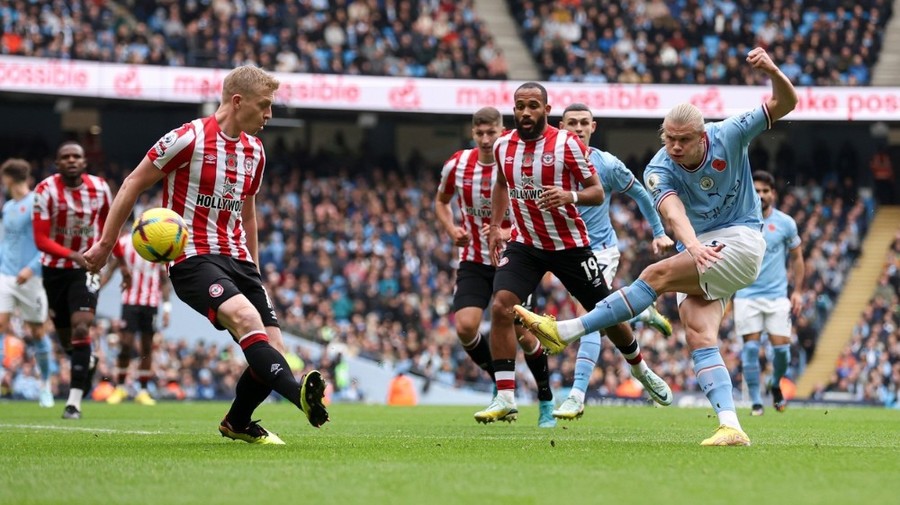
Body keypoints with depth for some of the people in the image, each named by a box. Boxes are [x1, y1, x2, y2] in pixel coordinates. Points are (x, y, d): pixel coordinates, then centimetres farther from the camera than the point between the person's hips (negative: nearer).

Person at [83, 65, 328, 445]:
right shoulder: (188, 139, -9)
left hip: (238, 260, 7)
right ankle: (299, 394, -52)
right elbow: (133, 185, -2)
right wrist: (105, 245, 0)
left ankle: (237, 424, 24)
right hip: (193, 258, -7)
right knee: (246, 317, -33)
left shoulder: (254, 151, 13)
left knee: (273, 352, -2)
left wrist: (254, 269, 27)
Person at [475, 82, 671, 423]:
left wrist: (570, 196, -29)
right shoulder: (503, 146, 1)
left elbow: (597, 192, -9)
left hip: (569, 244, -2)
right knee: (501, 307, -20)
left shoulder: (566, 143, -12)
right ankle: (505, 397, -17)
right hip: (524, 244, 2)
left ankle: (638, 367, 40)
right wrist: (495, 226, 15)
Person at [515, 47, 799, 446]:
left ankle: (565, 332, -17)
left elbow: (784, 104, -9)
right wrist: (693, 245, -51)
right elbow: (672, 210, -29)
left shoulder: (728, 136, -9)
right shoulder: (660, 169, -9)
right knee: (699, 337, -15)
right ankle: (731, 428, -21)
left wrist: (772, 72, -32)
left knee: (657, 275, -21)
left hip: (741, 243, -4)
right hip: (700, 255, 4)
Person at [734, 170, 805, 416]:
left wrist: (798, 292, 5)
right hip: (747, 295, 0)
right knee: (750, 348, -6)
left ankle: (776, 386, 26)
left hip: (777, 295, 0)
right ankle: (756, 402, 4)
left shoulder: (785, 223, 1)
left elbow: (796, 258, 11)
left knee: (781, 347, -4)